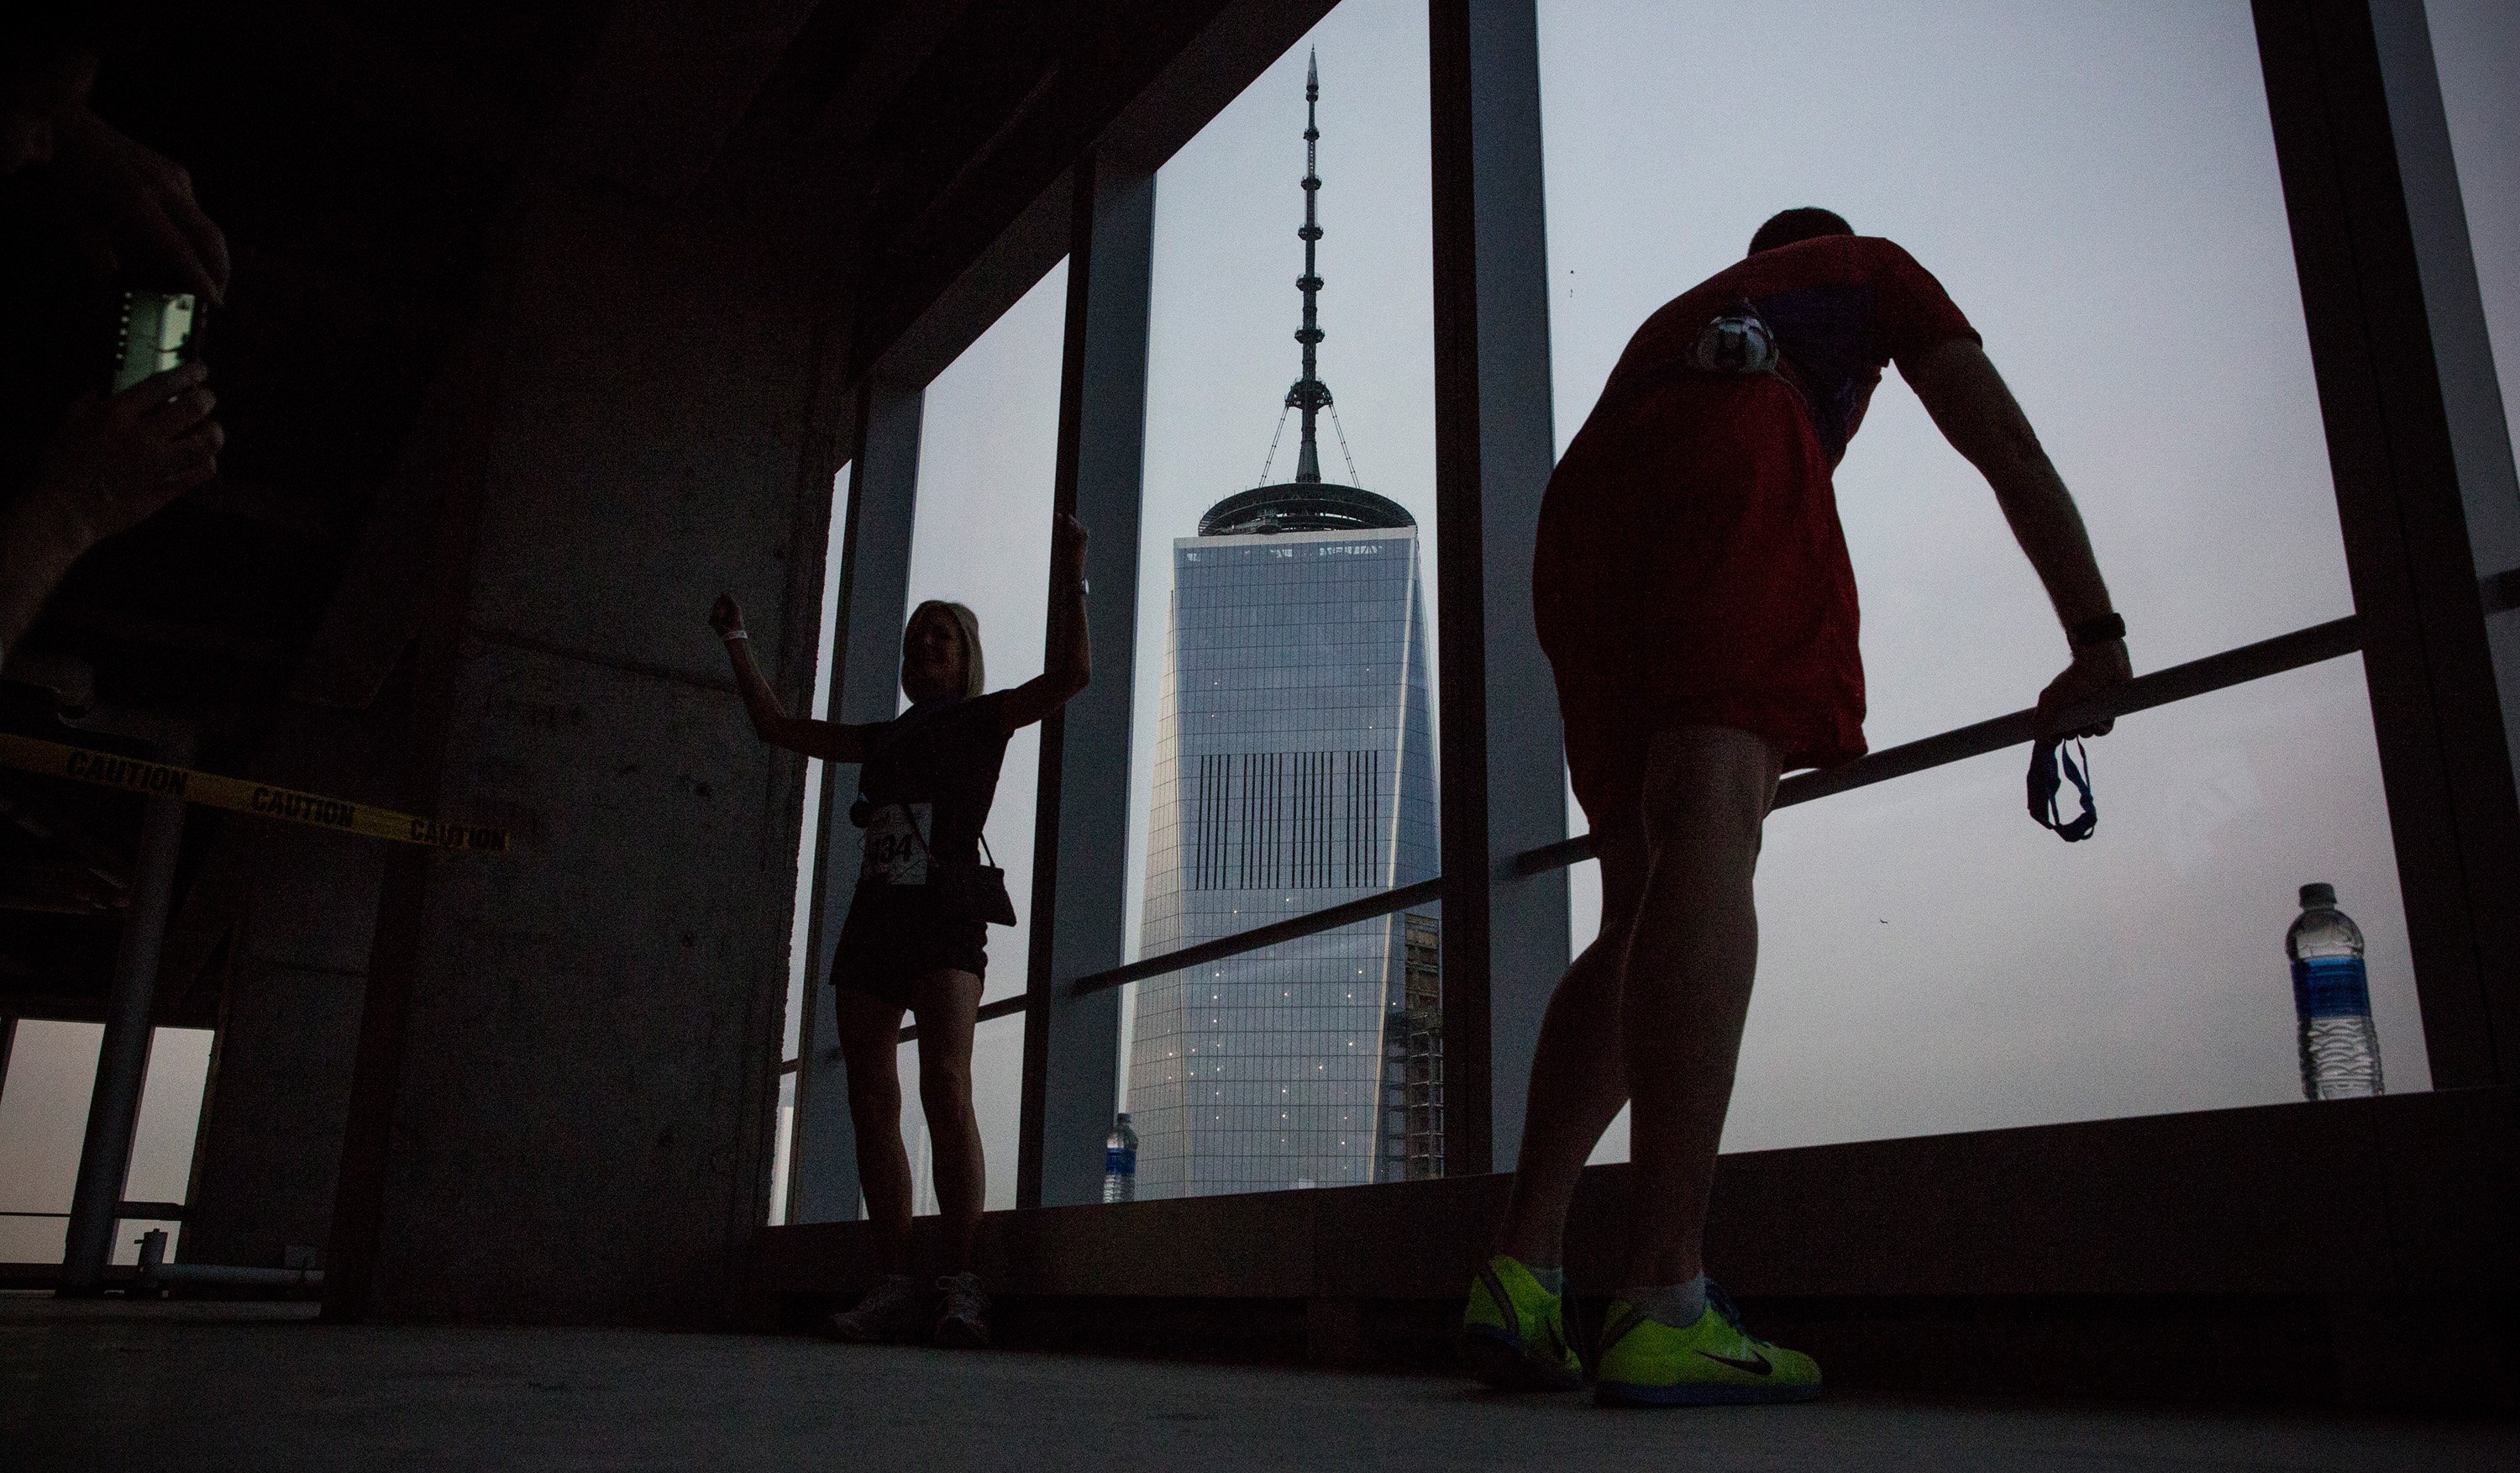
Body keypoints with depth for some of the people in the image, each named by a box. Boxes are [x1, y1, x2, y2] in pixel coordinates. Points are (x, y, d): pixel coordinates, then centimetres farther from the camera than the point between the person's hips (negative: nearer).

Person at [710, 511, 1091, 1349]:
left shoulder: (982, 719, 13)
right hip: (872, 921, 6)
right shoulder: (883, 737, 27)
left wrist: (1069, 576, -8)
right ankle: (896, 1288, -3)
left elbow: (1070, 674, -2)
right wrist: (736, 642, 35)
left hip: (943, 919, -6)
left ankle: (961, 1288, -23)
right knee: (872, 1103, -4)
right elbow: (777, 727, 34)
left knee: (945, 1091, -21)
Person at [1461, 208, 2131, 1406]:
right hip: (1735, 463, -5)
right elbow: (2004, 442, 21)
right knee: (1708, 839, -21)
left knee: (1640, 905, 4)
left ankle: (1520, 1267, -9)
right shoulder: (1868, 269, 33)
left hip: (1578, 509, 6)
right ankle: (1662, 1306, -33)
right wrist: (2096, 635, 21)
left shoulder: (1675, 313, 45)